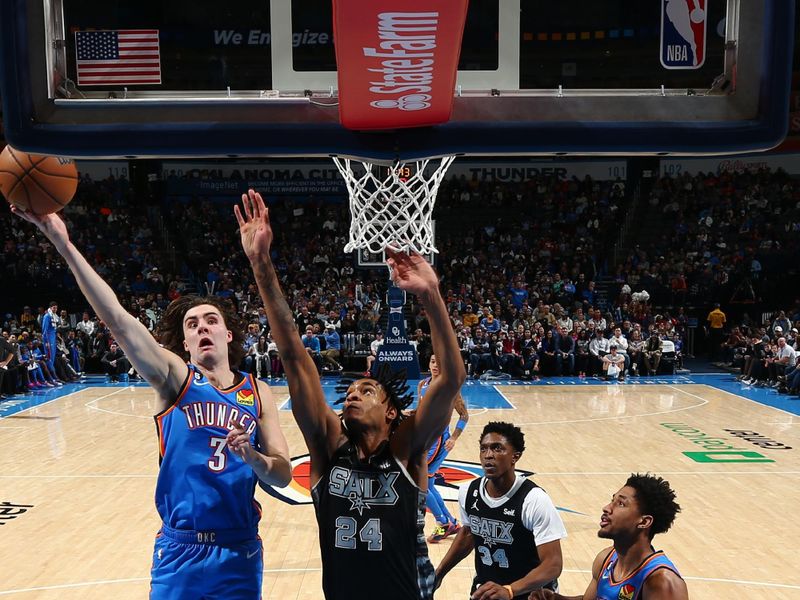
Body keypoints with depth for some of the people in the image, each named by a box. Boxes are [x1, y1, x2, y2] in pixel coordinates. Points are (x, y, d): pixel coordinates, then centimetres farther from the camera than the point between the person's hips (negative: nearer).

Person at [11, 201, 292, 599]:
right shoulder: (175, 377, -5)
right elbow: (117, 319, -19)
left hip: (240, 552, 2)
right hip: (179, 551, -2)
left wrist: (252, 457, -21)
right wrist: (63, 243, -27)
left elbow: (283, 475, 1)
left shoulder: (257, 394, 1)